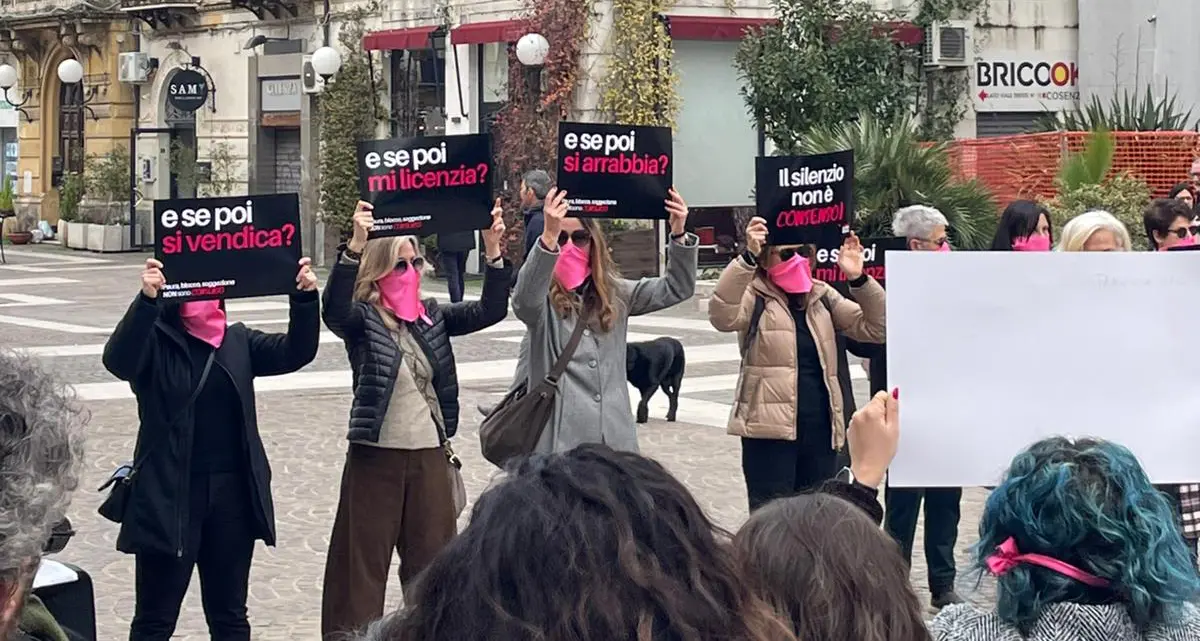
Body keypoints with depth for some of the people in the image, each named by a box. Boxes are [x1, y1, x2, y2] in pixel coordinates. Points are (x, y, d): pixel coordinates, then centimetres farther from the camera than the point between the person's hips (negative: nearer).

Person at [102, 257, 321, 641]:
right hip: (171, 496, -4)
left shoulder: (237, 341, 8)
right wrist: (146, 299, -40)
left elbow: (295, 351, -1)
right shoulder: (155, 340, -6)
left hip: (233, 493, 4)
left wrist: (305, 297, -19)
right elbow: (118, 360, -25)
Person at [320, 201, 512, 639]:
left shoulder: (431, 317, 8)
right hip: (376, 454, -5)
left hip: (430, 454, 5)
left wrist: (493, 251, -14)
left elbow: (490, 311, 0)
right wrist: (355, 245, -41)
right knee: (364, 559, 1)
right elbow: (333, 310, -28)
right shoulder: (362, 319, -7)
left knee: (433, 557, 13)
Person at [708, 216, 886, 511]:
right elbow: (722, 316, -24)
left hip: (820, 429, 6)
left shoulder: (822, 297, 13)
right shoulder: (754, 297, -3)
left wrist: (858, 279, -6)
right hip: (770, 431, -6)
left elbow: (875, 328, 8)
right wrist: (747, 258, -32)